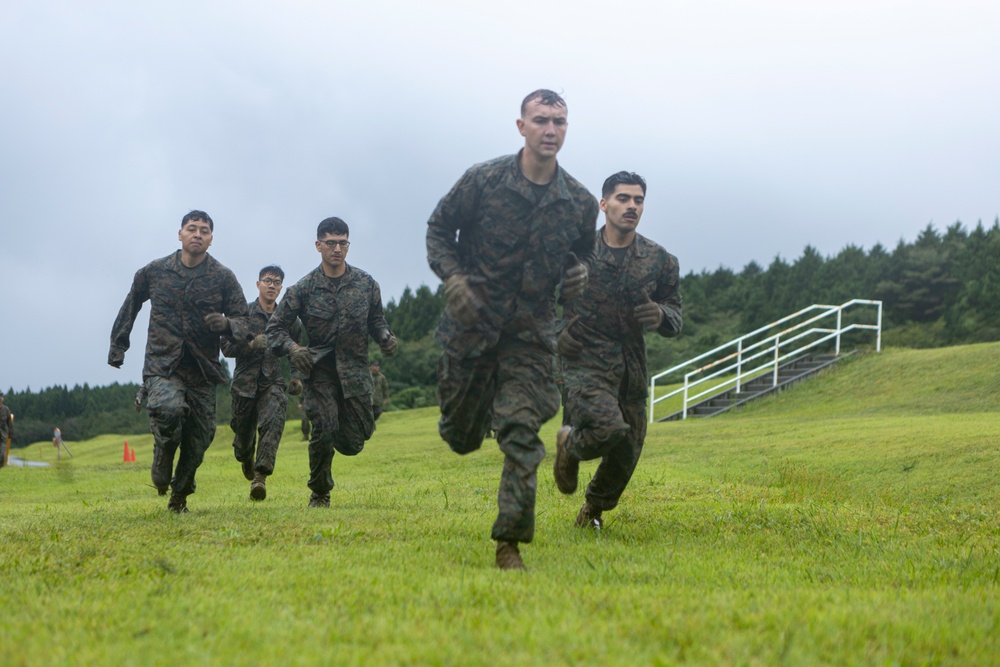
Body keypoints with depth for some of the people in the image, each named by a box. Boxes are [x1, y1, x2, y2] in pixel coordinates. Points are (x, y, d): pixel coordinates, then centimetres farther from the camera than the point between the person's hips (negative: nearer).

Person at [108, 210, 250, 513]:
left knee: (199, 438, 4)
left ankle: (179, 496, 29)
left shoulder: (223, 278, 2)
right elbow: (130, 306, 21)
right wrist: (118, 345, 24)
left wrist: (226, 323, -19)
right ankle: (163, 456, 2)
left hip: (202, 369, 2)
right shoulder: (153, 272, 4)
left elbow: (243, 322, 4)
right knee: (169, 409, -31)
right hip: (161, 364, -2)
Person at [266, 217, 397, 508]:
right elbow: (275, 328, 1)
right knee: (324, 429, -18)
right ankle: (319, 493, 5)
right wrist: (292, 348, -19)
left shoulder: (366, 283, 2)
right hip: (320, 370, -2)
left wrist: (385, 337, -6)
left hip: (355, 370, 2)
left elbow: (376, 319, 16)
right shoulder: (303, 289, -4)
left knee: (353, 443, -1)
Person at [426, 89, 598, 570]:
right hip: (473, 324, 0)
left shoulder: (581, 204, 0)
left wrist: (578, 274, -5)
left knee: (522, 435, -12)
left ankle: (510, 542, -5)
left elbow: (580, 255, 19)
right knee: (461, 437, 10)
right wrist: (453, 278, -13)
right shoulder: (484, 180, -8)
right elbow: (438, 229, 4)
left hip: (532, 333, 1)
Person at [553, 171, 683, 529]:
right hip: (583, 362, -4)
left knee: (626, 455, 9)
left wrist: (661, 315, -13)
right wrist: (555, 330, -10)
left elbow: (675, 321, 10)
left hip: (631, 369, 4)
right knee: (610, 428, -28)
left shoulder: (660, 261, 3)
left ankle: (594, 508, 40)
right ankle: (570, 445, 8)